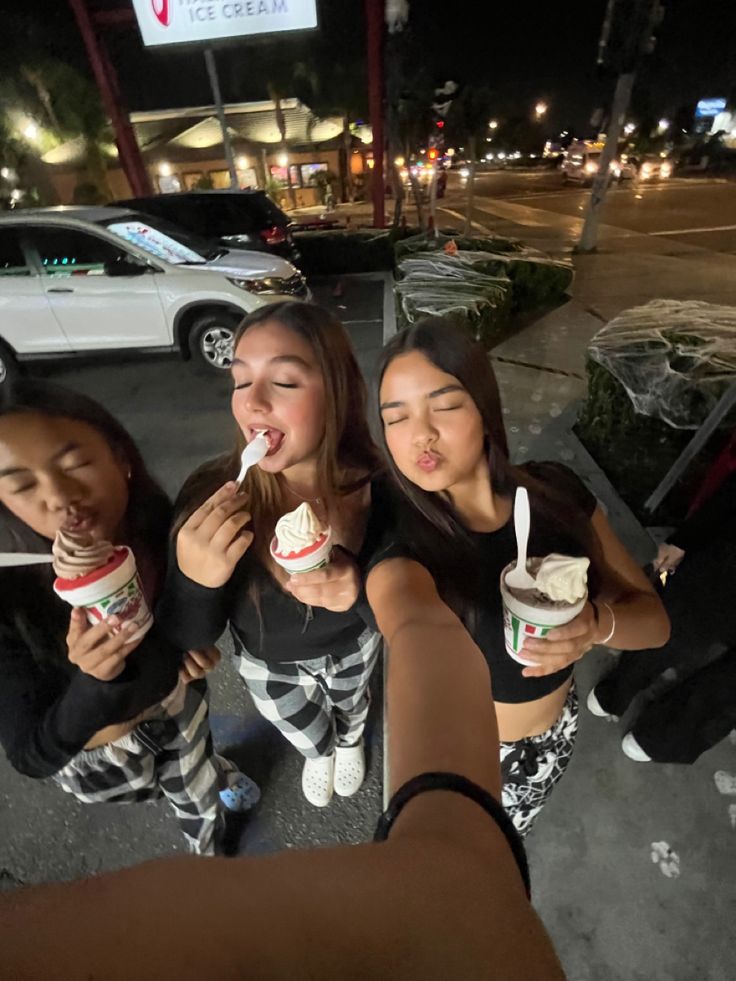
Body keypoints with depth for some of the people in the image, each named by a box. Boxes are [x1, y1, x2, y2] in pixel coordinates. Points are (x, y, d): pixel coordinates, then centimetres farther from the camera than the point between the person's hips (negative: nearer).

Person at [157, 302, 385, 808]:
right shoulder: (211, 495, -33)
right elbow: (188, 641, -24)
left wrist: (361, 593, -46)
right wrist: (194, 580, -46)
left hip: (351, 643, 0)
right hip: (266, 661, 0)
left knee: (350, 703, 37)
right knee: (304, 735, 34)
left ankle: (351, 739, 76)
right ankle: (320, 751, 73)